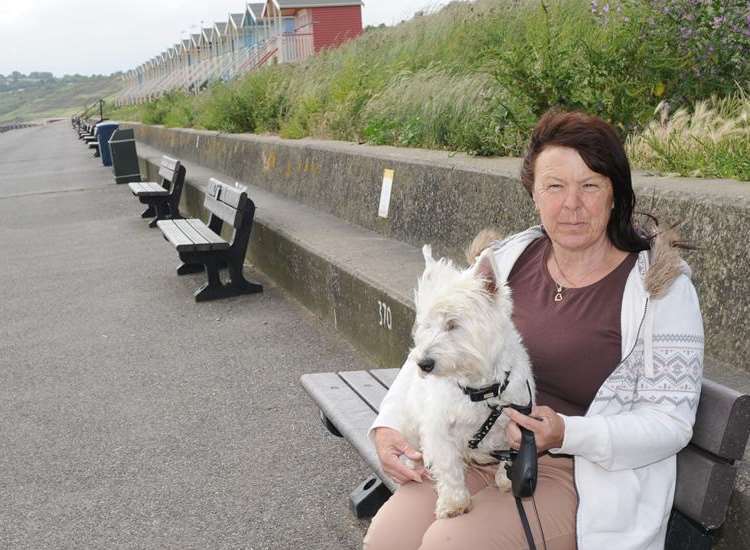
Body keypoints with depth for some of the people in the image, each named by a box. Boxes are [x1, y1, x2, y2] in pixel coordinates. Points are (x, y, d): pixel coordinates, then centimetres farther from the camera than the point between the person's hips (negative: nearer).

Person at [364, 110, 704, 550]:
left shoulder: (661, 287, -9)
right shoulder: (508, 259, 3)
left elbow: (671, 423, -9)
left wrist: (565, 434, -25)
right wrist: (388, 425, -5)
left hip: (578, 475, -3)